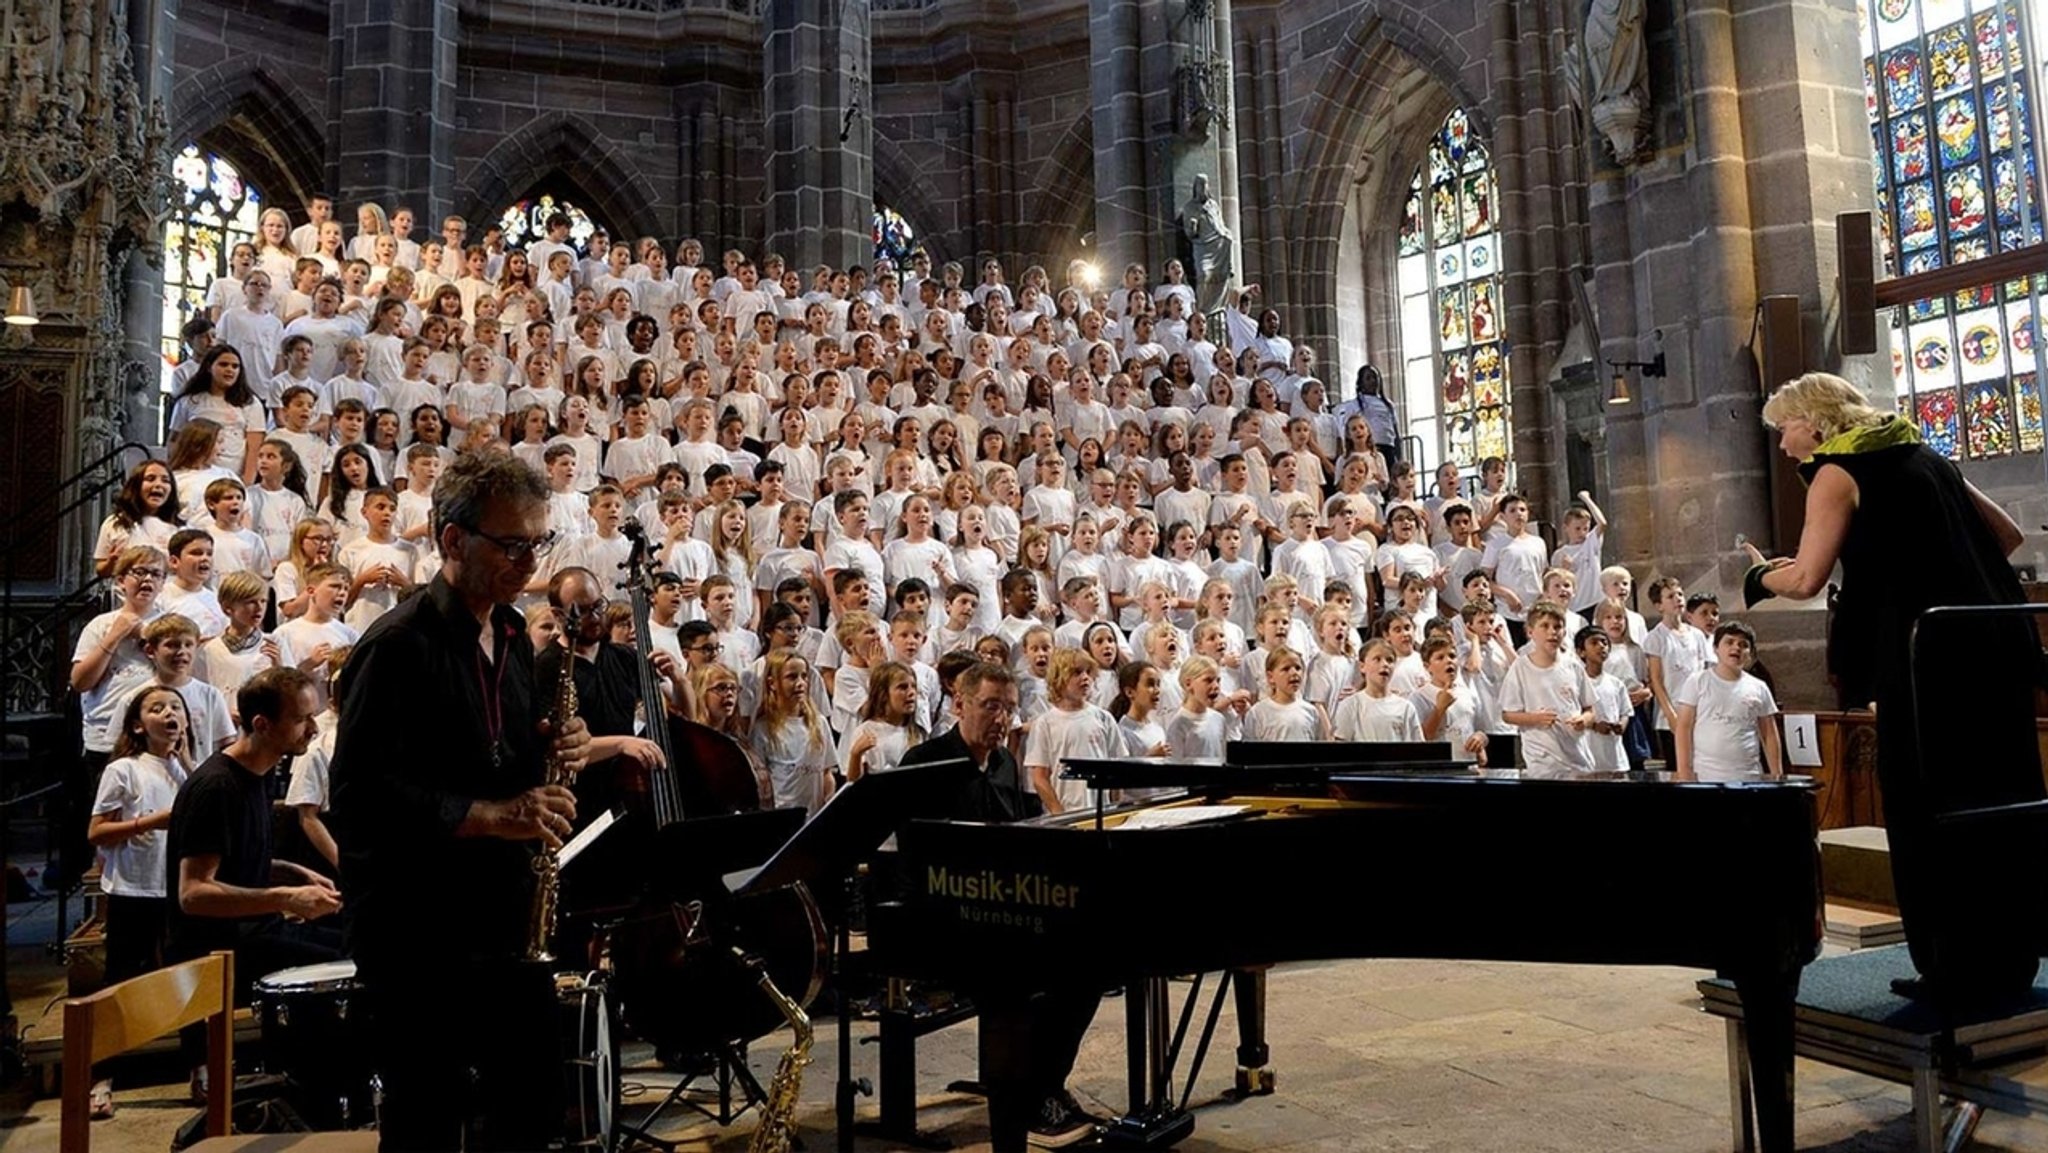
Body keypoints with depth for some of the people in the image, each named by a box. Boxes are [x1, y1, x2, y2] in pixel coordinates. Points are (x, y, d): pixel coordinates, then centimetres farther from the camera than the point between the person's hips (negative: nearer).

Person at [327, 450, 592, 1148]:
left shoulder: (510, 633, 9)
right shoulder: (400, 644, -17)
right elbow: (359, 794, -23)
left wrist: (551, 749, -1)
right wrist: (489, 815, -25)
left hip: (509, 920, 8)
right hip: (419, 933, -8)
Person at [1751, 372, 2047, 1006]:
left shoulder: (1837, 473, -4)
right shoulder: (1922, 455, 18)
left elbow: (1806, 578, -13)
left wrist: (1758, 577, 6)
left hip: (1923, 657, -8)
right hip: (1996, 647, 8)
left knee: (1929, 813, 1)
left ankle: (1955, 973, 8)